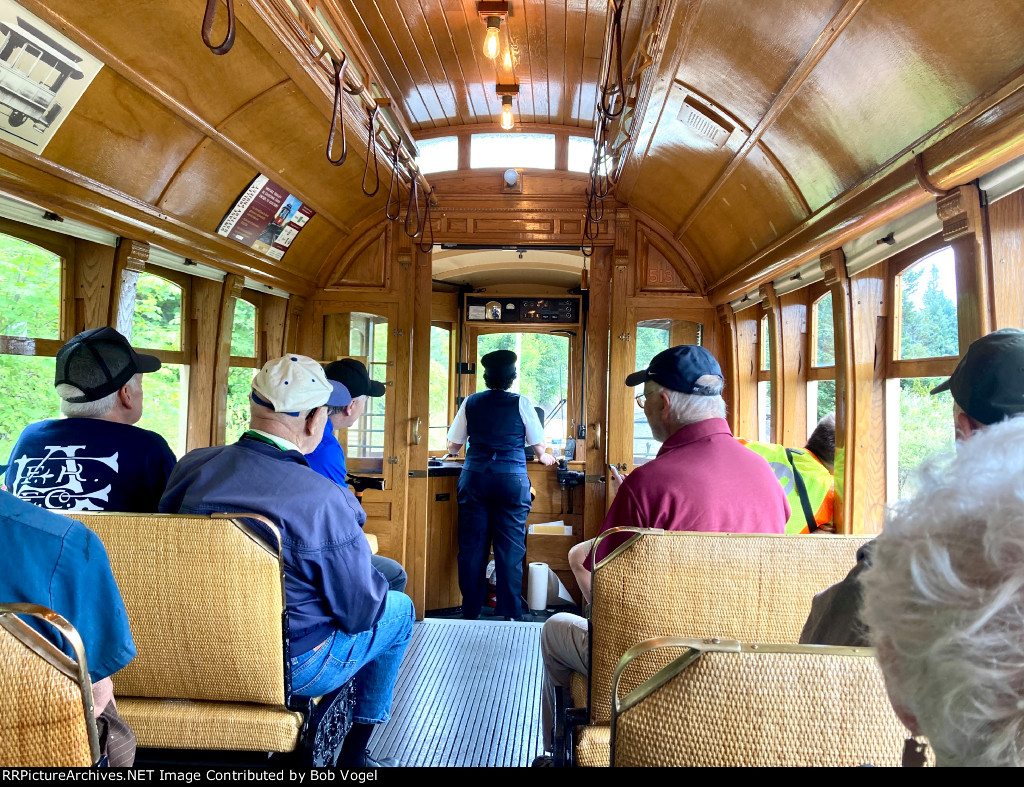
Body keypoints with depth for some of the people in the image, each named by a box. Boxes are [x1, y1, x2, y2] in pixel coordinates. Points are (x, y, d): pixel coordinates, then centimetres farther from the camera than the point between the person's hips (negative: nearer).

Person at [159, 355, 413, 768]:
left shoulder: (191, 466, -12)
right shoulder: (323, 501, -30)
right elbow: (361, 612, -19)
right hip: (290, 672, -6)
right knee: (399, 609, 18)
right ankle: (355, 751, 33)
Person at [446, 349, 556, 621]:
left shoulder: (471, 402, 6)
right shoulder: (521, 403, 2)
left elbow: (453, 446, 11)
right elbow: (538, 445, 8)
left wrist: (453, 451, 34)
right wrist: (543, 457, 31)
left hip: (474, 477, 2)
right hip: (512, 480, -2)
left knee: (472, 546, 7)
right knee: (510, 548, 3)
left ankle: (470, 613, 13)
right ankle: (510, 613, 7)